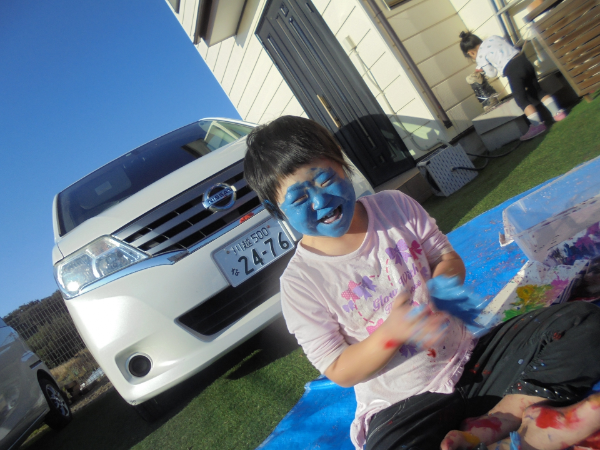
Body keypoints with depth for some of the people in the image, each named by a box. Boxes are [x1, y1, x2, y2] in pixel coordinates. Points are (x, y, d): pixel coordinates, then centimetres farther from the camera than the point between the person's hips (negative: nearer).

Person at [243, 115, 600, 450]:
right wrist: (392, 333, -28)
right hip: (404, 404, -3)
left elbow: (451, 260, 4)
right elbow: (339, 372, -10)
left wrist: (442, 279, -21)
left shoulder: (394, 206, -5)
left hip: (469, 358, 5)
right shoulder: (300, 283, -14)